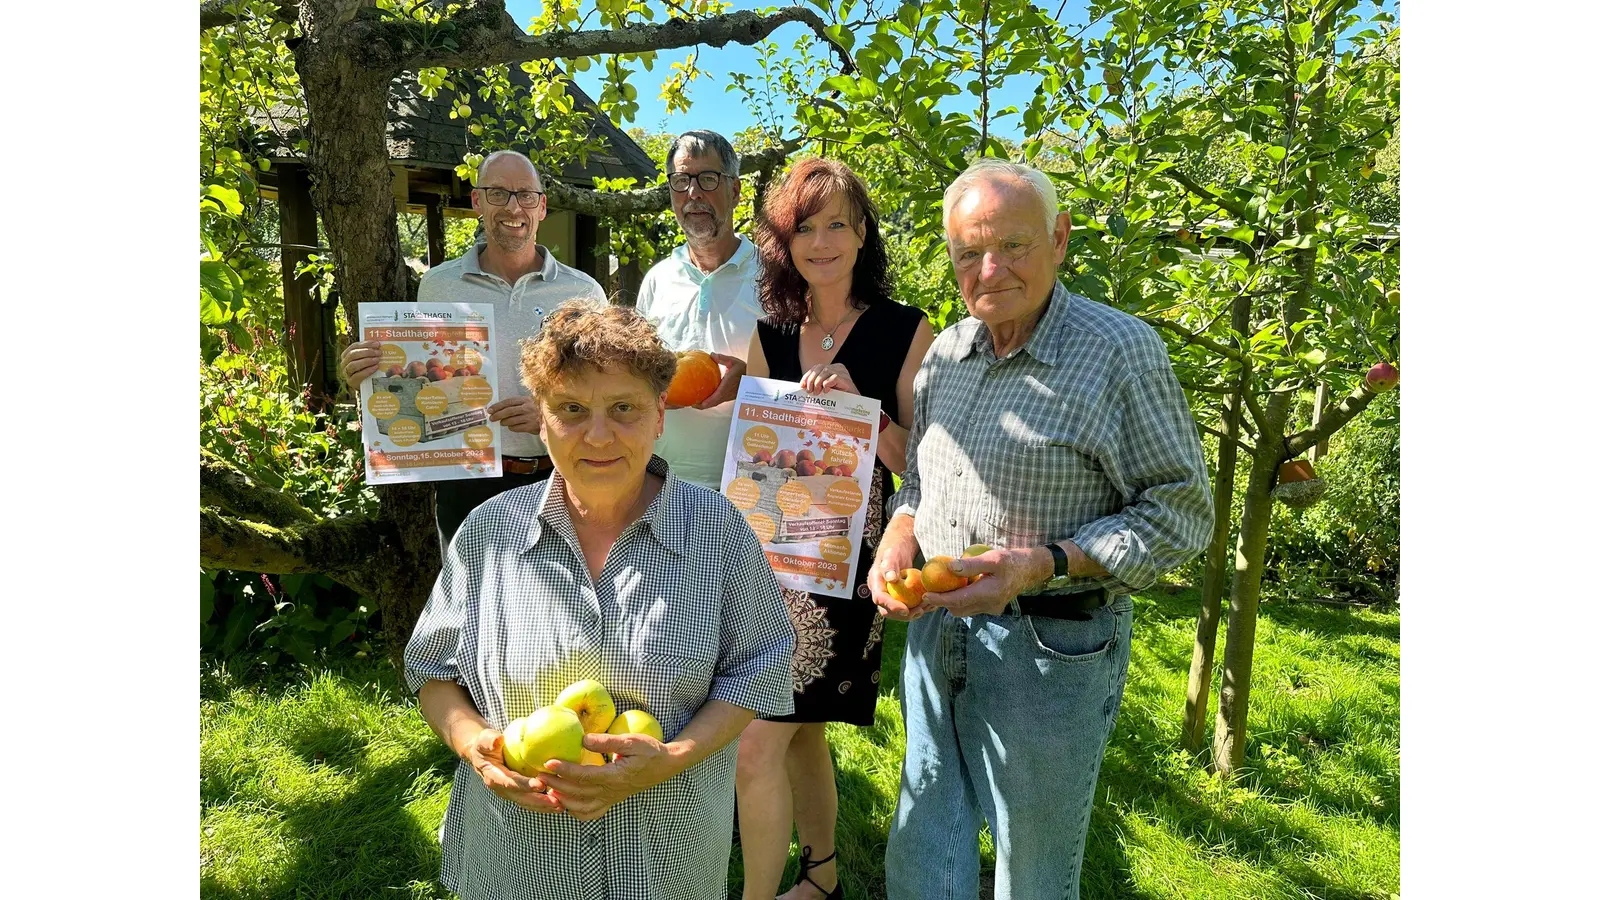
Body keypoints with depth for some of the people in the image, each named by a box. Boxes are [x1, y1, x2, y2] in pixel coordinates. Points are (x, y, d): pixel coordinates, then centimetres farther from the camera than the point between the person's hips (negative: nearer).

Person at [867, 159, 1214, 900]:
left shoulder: (1120, 350, -14)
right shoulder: (945, 352, 5)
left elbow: (1179, 513, -12)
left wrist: (1043, 565, -23)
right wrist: (898, 539, -3)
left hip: (1051, 647, -5)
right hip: (933, 632, 6)